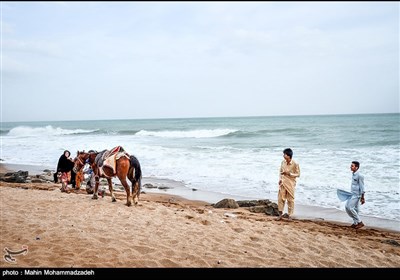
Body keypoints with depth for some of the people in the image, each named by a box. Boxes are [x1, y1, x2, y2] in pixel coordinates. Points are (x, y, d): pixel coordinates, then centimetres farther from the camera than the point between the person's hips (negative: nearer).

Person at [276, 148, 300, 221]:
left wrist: (289, 174, -20)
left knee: (290, 199, 6)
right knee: (280, 198, 1)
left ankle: (289, 214, 18)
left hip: (291, 184, -4)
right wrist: (280, 179, -1)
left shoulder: (295, 164, -13)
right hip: (283, 183, 4)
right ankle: (280, 214, 10)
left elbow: (298, 174, -8)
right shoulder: (283, 162, 1)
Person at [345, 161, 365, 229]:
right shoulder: (353, 174, 9)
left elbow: (361, 187, -17)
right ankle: (355, 222, 20)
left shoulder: (359, 176, -18)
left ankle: (359, 222, 2)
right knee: (347, 207, 9)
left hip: (357, 195, -9)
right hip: (352, 194, 9)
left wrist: (362, 198, -16)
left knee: (350, 208, -11)